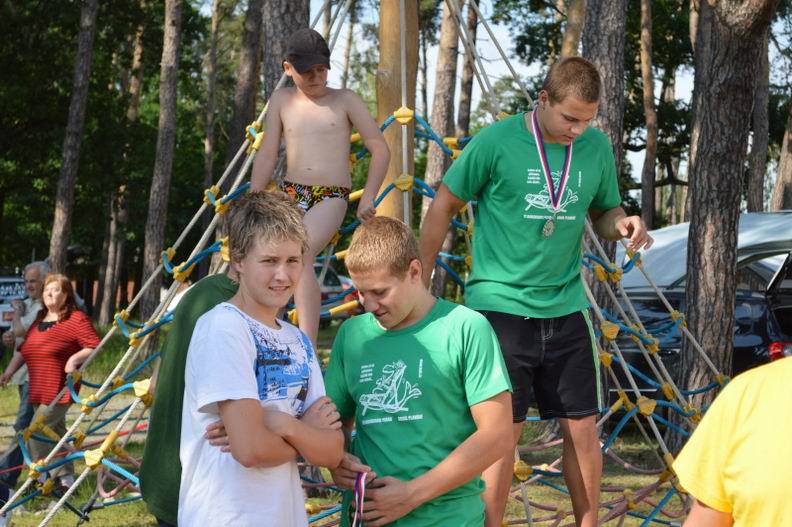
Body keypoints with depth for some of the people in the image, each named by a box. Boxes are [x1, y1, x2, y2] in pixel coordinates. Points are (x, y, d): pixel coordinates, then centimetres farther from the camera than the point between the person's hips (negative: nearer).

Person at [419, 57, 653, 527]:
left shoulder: (597, 147, 1)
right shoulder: (496, 142, -11)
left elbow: (604, 213, 14)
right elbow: (444, 207, -2)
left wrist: (623, 224, -10)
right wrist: (420, 287, 2)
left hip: (566, 308, 4)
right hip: (500, 306, -4)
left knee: (583, 427, 8)